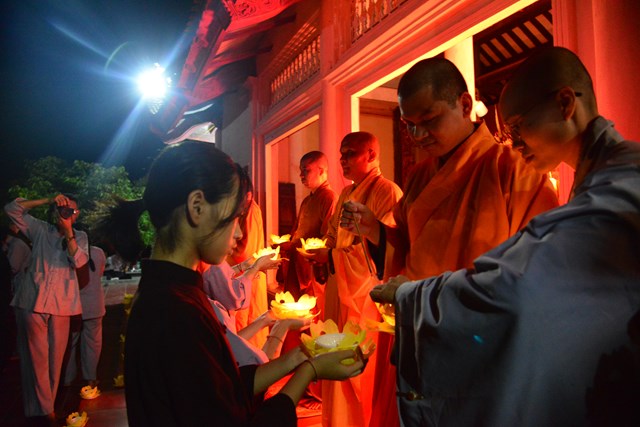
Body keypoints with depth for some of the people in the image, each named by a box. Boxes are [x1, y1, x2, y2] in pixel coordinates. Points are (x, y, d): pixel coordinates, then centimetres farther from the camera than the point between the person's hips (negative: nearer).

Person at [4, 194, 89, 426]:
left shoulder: (80, 236, 10)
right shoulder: (40, 229, 9)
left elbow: (78, 261, -6)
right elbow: (11, 208, 3)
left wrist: (67, 232, -12)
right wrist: (47, 200, -5)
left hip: (60, 304, 1)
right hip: (32, 301, -1)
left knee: (55, 358, 6)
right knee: (36, 357, 2)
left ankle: (47, 407, 20)